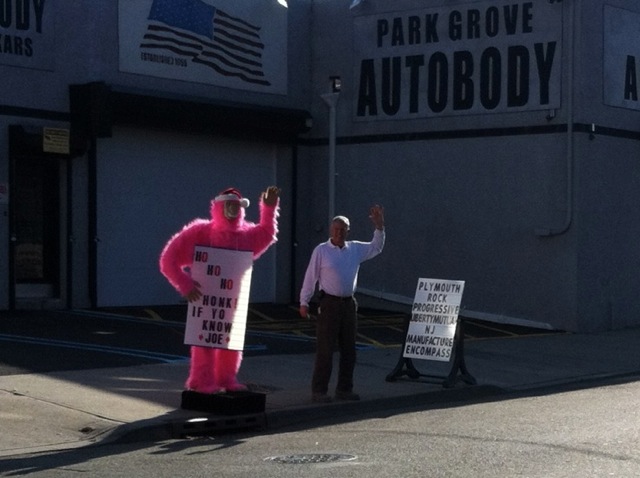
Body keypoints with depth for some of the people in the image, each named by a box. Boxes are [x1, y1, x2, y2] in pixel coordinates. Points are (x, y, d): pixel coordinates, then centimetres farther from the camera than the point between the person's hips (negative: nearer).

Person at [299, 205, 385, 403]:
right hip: (329, 303, -5)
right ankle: (319, 390, 0)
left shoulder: (356, 249, 9)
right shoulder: (321, 250, -4)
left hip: (349, 303, 5)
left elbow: (376, 248, 17)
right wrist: (304, 302, -4)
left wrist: (379, 227, 3)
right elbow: (310, 277, -3)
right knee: (325, 349, -4)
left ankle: (344, 389, 18)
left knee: (348, 349, 9)